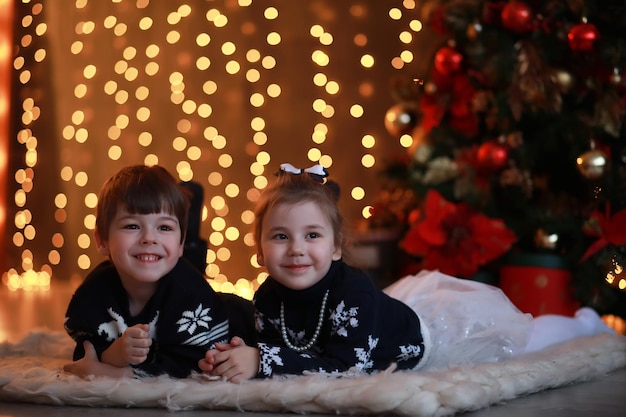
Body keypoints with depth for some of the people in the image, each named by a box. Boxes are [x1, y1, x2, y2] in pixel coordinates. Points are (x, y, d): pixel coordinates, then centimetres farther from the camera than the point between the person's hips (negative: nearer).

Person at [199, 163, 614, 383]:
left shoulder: (352, 290, -44)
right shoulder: (269, 298, -26)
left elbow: (349, 366, -49)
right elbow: (273, 348, -16)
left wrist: (263, 361, -55)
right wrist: (233, 356, -39)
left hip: (430, 327, -5)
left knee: (518, 336, 18)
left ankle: (585, 324, 47)